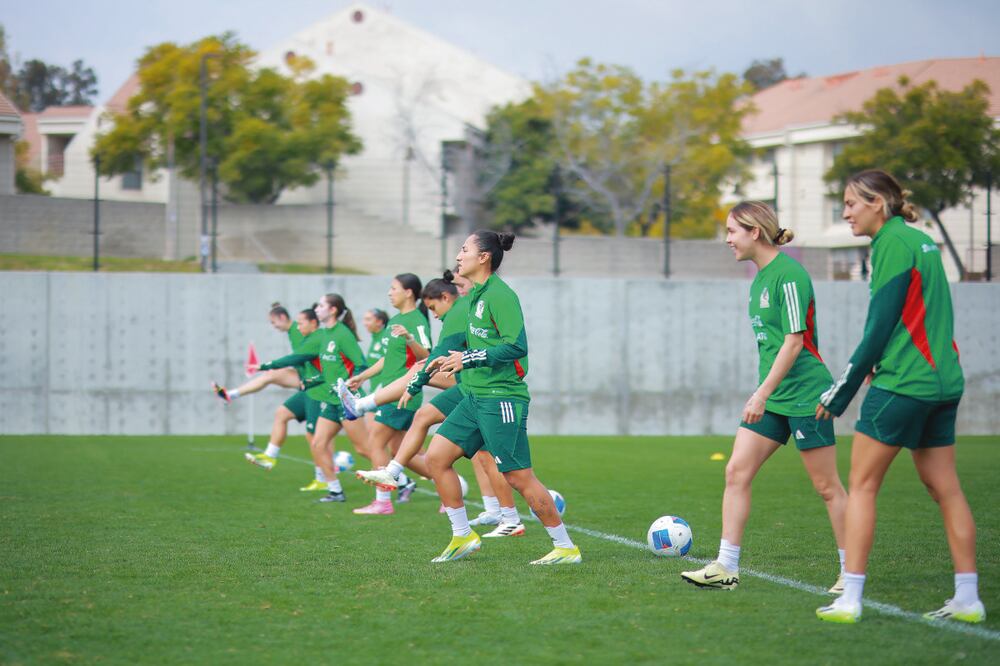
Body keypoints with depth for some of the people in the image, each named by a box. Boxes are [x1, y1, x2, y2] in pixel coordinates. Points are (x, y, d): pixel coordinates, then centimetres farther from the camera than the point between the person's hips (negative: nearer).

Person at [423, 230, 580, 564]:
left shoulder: (499, 295, -15)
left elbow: (516, 346, -23)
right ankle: (463, 536, 13)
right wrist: (455, 360, 13)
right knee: (436, 457, 5)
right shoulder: (477, 295, 14)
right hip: (475, 397, 10)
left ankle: (566, 547, 2)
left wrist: (468, 359, -21)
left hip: (501, 398, -10)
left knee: (519, 477, -7)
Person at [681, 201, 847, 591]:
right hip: (772, 396, 9)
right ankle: (726, 567, 4)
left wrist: (762, 394, -22)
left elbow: (794, 342, -20)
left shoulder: (788, 274, -15)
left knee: (826, 486, -1)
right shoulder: (761, 277, 12)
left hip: (805, 394, -9)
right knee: (736, 472, 1)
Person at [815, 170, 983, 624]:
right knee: (945, 488, 9)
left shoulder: (892, 243, -11)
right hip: (943, 380, 9)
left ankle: (850, 599, -4)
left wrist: (839, 394, -9)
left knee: (861, 485, -2)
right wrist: (882, 364, 19)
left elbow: (879, 328, -14)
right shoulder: (922, 241, 15)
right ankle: (967, 599, 9)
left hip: (902, 383, -9)